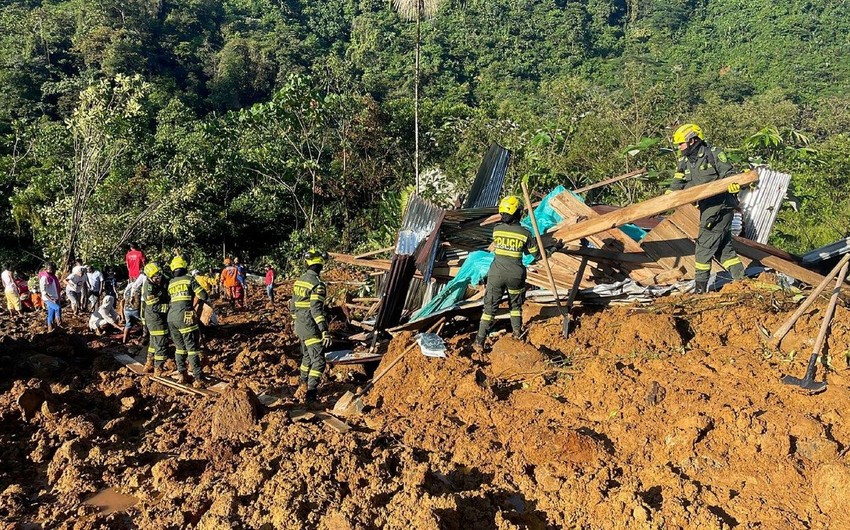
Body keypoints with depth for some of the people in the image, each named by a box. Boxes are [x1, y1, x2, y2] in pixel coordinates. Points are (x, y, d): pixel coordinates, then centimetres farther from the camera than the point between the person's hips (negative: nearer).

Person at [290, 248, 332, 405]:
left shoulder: (299, 280, 8)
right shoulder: (317, 284, -18)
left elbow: (293, 305, 16)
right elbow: (316, 310, -26)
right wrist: (325, 331, -28)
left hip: (300, 326, 9)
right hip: (311, 328, -8)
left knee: (307, 356, 24)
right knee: (318, 361, -7)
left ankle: (304, 385, 37)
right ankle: (311, 393, -15)